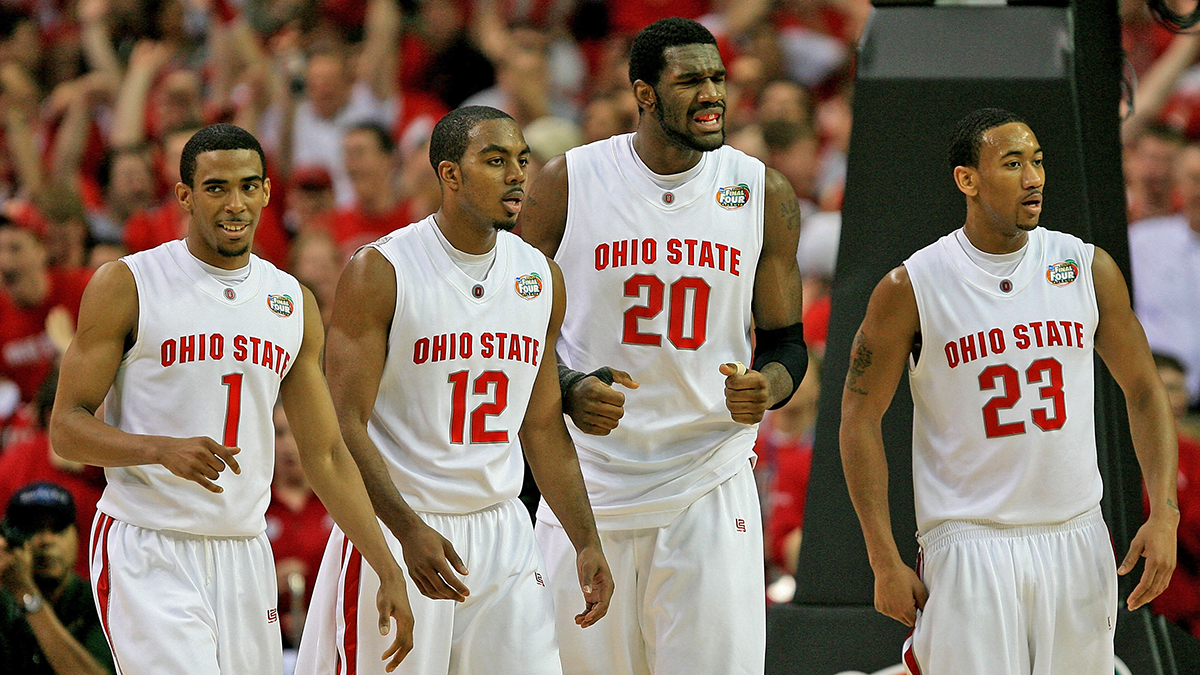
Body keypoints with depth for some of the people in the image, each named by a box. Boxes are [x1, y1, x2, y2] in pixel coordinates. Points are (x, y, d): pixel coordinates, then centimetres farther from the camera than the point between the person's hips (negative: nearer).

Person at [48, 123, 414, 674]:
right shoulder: (126, 286, -4)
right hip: (149, 553, -6)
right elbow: (66, 427, -6)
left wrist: (389, 572, 8)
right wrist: (164, 449, -24)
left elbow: (325, 454, 15)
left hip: (244, 557, 6)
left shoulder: (294, 303, 12)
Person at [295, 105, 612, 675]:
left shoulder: (541, 279, 8)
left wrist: (586, 542, 8)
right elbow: (344, 423, -14)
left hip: (503, 533, 5)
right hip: (394, 529, -5)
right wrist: (409, 530, -25)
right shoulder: (381, 272, -10)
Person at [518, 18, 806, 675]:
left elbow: (786, 341, 10)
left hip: (709, 490, 1)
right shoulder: (567, 184, -2)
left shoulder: (762, 193, 3)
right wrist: (569, 393, -16)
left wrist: (768, 386, -13)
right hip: (590, 485, -1)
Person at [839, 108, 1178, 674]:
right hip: (969, 543, -3)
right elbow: (860, 416, -1)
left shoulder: (1089, 270, 3)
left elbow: (1143, 390, 11)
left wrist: (1163, 514, 0)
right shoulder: (912, 288, -5)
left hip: (1075, 540, 3)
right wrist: (885, 562, -5)